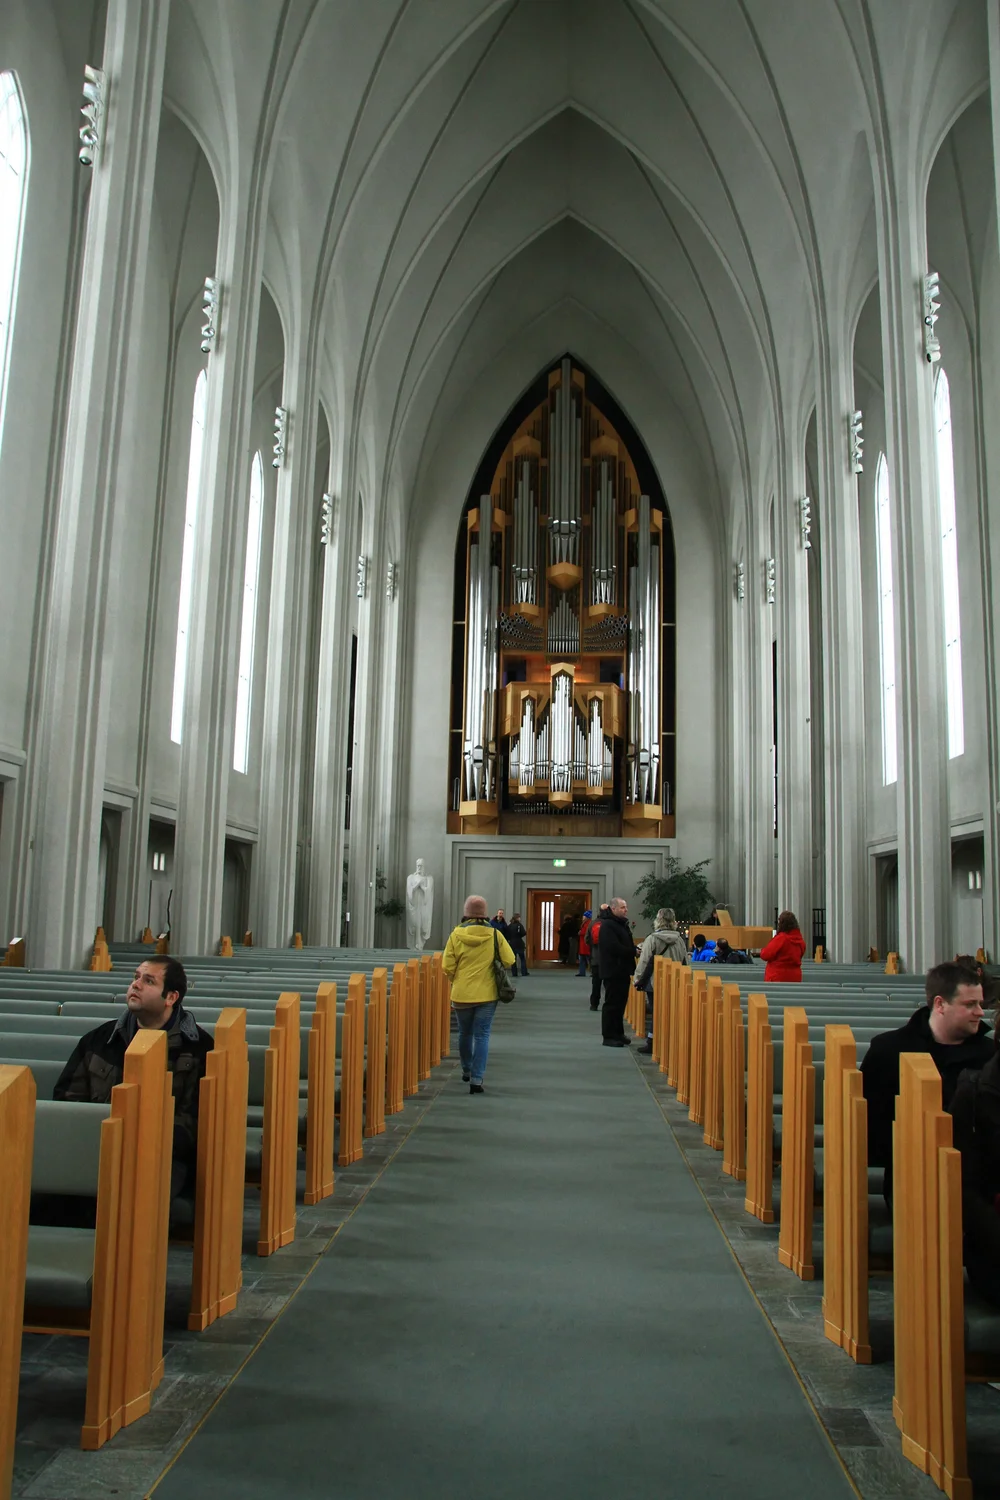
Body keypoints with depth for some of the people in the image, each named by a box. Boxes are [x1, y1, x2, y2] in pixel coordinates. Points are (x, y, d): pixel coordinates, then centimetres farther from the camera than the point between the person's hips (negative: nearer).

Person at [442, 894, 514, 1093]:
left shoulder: (456, 935, -9)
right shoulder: (495, 935, -8)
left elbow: (447, 967, -8)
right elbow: (509, 960, -4)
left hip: (461, 994, 1)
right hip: (487, 994, -1)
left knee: (465, 1033, 19)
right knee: (482, 1035, 4)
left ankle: (466, 1071, 37)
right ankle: (476, 1079, -3)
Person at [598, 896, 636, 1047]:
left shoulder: (622, 924, 17)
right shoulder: (607, 925, -16)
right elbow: (615, 948, -24)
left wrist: (636, 949, 2)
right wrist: (634, 952, -18)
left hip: (623, 970, 10)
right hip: (613, 971, -10)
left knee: (621, 1002, 14)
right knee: (612, 1003, -4)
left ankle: (618, 1033, 22)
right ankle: (608, 1036, 2)